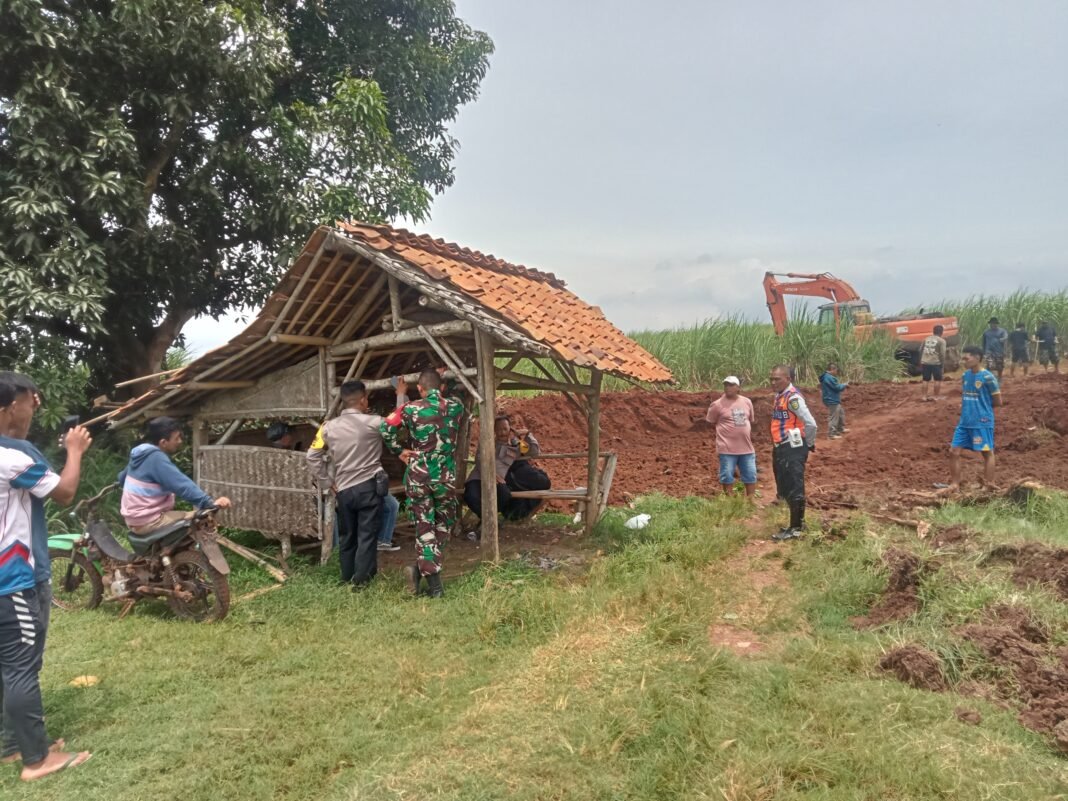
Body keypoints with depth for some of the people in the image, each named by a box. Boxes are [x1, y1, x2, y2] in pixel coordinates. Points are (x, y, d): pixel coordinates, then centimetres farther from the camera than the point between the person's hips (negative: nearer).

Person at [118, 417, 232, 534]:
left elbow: (122, 477, 28)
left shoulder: (141, 454, 9)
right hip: (147, 522, -11)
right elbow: (182, 485, -33)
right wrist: (210, 502, -40)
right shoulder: (156, 458, -21)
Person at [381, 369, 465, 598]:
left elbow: (386, 429, -13)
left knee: (424, 528, 5)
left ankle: (435, 585, -1)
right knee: (444, 525, 17)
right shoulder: (455, 407, 1)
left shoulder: (411, 409, -4)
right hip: (446, 477, 1)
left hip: (417, 477, 0)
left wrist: (399, 451, 0)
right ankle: (421, 568, 8)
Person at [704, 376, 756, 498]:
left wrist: (749, 434, 17)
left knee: (751, 476, 12)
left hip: (746, 447, 5)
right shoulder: (717, 404, -9)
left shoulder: (747, 402, 6)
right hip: (727, 448, -5)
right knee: (727, 477, 2)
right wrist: (725, 431, 2)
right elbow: (711, 422, 2)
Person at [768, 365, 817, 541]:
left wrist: (809, 444, -8)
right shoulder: (779, 396, 11)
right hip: (781, 448, 10)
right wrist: (777, 446, 17)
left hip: (793, 449, -10)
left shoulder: (793, 397, -18)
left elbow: (811, 423, -22)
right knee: (785, 489, 17)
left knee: (794, 489, -2)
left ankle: (795, 529, 6)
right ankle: (798, 522, 30)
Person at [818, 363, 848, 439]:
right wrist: (844, 385, -3)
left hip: (833, 400, 12)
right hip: (832, 401, -12)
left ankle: (841, 428, 38)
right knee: (833, 417, -5)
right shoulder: (829, 378, -23)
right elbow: (837, 387, -20)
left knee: (841, 413, 25)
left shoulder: (827, 377, 12)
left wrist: (841, 385, 10)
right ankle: (832, 434, 0)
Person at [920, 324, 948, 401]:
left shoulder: (926, 339, 12)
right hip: (935, 363, -5)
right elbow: (942, 353, -9)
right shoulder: (941, 341, -4)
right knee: (938, 380, 6)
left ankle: (925, 396, 12)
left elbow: (921, 350, 13)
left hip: (925, 362, 5)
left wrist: (920, 362, 20)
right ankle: (936, 396, 8)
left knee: (926, 380, 10)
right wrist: (943, 363, 0)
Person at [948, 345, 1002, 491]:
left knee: (987, 453, 5)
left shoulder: (987, 377, -13)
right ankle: (955, 484, 13)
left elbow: (998, 401, -8)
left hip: (982, 422, -7)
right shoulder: (965, 375, 7)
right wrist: (965, 404, 3)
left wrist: (982, 405, 2)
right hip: (965, 422, 7)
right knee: (954, 451, 4)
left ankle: (989, 486, 13)